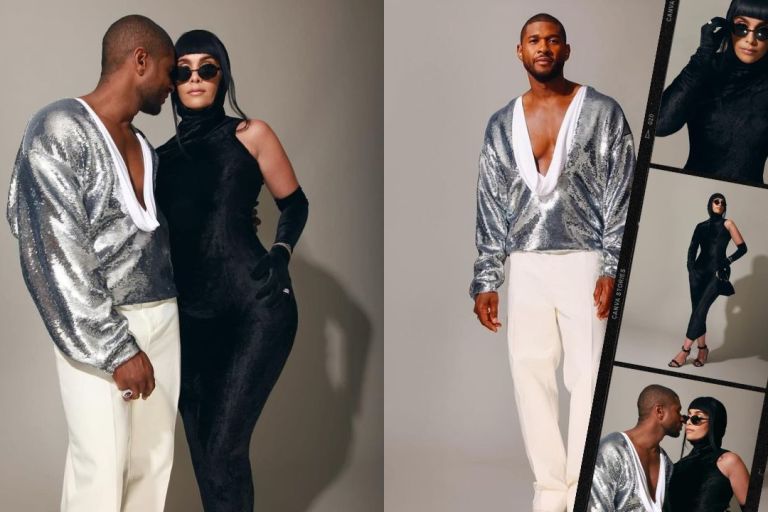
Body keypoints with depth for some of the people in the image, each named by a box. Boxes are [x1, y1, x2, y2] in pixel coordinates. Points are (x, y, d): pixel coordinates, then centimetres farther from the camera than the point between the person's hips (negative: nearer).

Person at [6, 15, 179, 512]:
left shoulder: (144, 146, 13)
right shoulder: (60, 128, -10)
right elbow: (55, 255, -16)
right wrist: (116, 348, -18)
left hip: (162, 320, 7)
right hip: (96, 329, -7)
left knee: (154, 459, 9)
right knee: (102, 468, -5)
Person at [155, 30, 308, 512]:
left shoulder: (250, 135, 3)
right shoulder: (164, 156, 12)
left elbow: (294, 204, 10)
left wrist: (281, 254, -7)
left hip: (257, 307, -5)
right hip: (193, 318, 5)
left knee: (223, 448, -11)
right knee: (202, 450, 10)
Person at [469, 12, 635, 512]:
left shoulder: (602, 111, 1)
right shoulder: (502, 124, 11)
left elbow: (622, 194, -4)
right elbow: (491, 205, 11)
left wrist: (612, 269, -13)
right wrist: (486, 280, 5)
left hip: (584, 262, -3)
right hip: (526, 266, 3)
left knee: (588, 375, -1)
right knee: (531, 375, 4)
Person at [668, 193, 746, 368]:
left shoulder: (727, 224, 5)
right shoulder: (701, 226, 14)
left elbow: (742, 247, 3)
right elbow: (692, 249, 10)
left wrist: (727, 261, -4)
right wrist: (691, 267, -4)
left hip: (717, 273, -4)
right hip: (699, 272, 4)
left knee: (700, 310, -11)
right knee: (697, 310, 2)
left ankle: (685, 350, -11)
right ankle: (702, 348, 13)